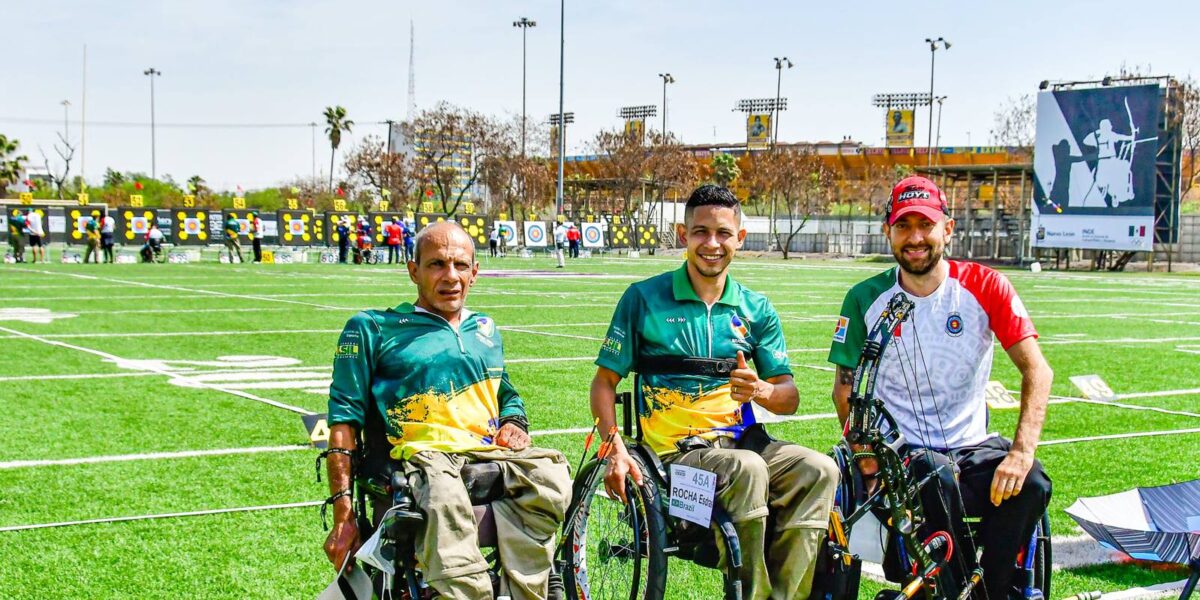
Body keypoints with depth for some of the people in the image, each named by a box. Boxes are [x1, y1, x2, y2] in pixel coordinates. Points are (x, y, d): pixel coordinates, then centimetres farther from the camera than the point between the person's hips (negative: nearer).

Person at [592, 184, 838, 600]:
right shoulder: (644, 298, 2)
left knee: (818, 470, -24)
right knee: (748, 470, -34)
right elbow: (604, 382, 2)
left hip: (742, 440, 4)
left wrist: (761, 391, -17)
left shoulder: (756, 309, 11)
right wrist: (616, 451, -14)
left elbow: (790, 398, 7)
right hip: (676, 451, -4)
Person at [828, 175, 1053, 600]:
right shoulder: (866, 299, 2)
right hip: (901, 453, -1)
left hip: (972, 446, 1)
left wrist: (1022, 452, -22)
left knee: (1032, 484, -28)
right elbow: (844, 385, 6)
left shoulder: (983, 286, -1)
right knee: (937, 477, -35)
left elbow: (1036, 369, -7)